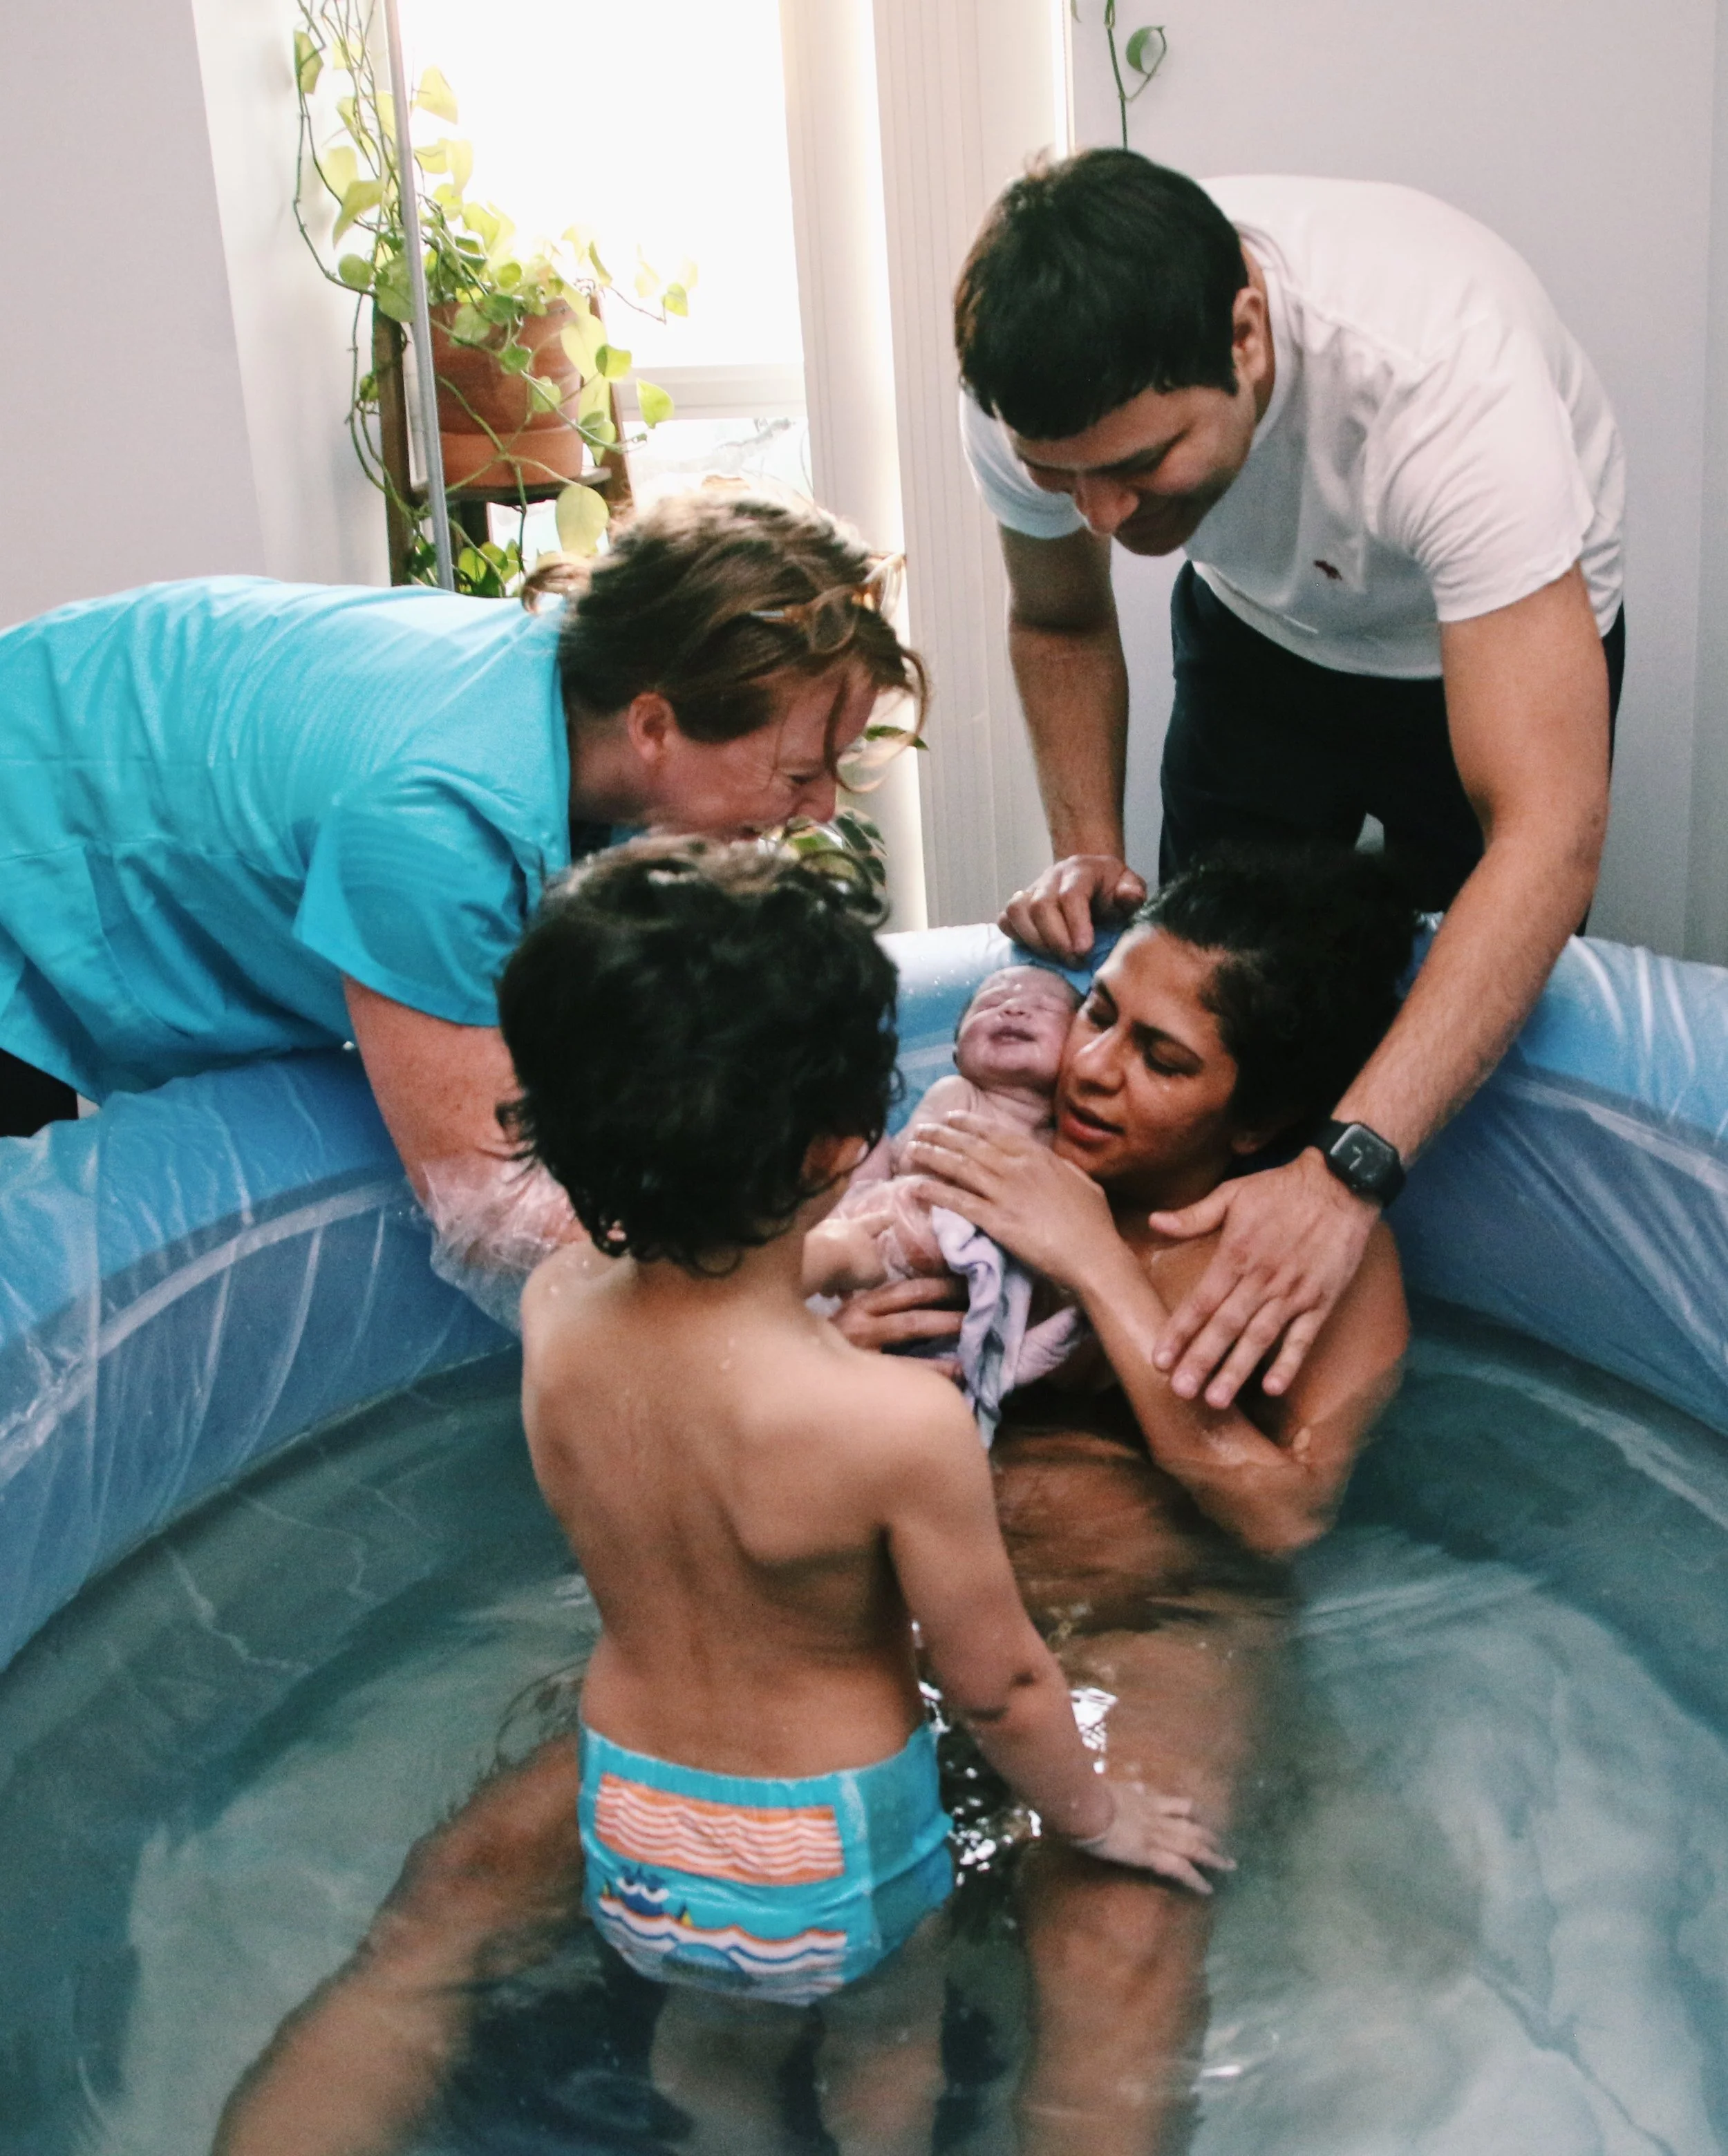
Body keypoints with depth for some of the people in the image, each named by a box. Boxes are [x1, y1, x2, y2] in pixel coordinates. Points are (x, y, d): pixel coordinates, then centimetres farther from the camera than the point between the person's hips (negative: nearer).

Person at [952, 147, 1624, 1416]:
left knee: (1487, 1017, -1)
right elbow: (1060, 623, -4)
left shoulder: (1445, 371, -45)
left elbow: (1548, 832, -49)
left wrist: (1348, 1170, -57)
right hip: (1261, 631, 4)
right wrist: (1086, 849, -19)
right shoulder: (1037, 384, -29)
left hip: (1502, 633, -3)